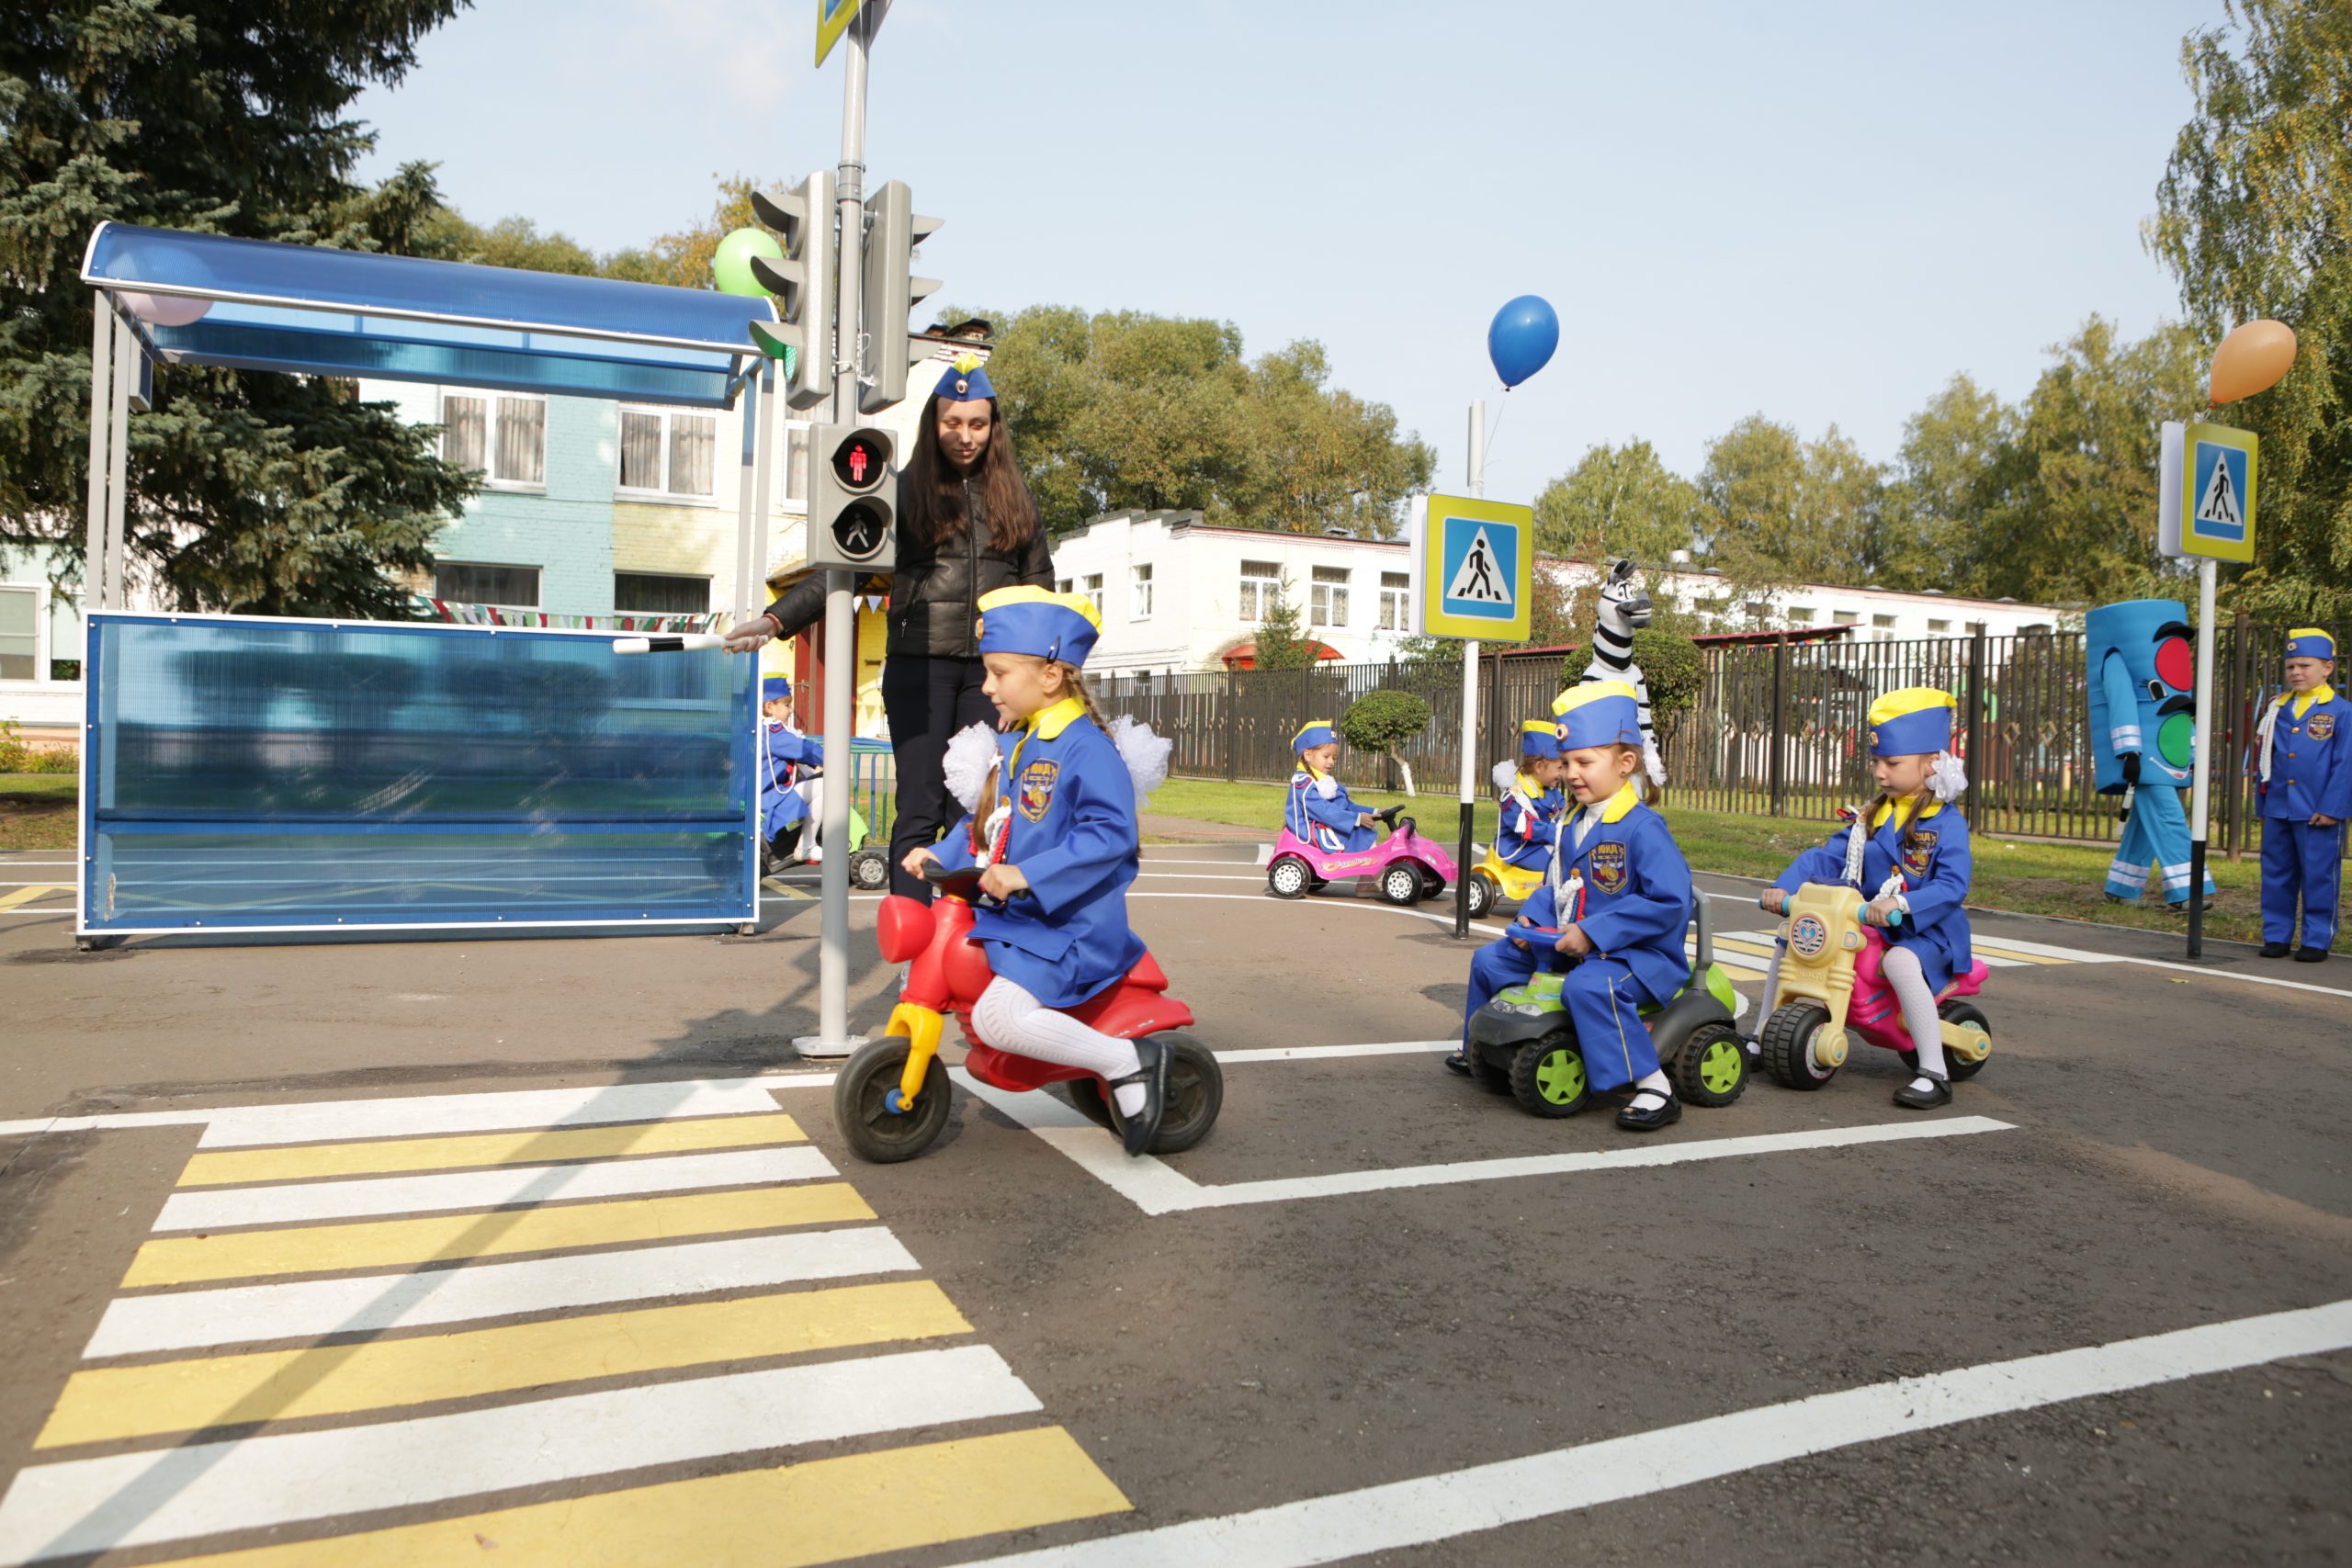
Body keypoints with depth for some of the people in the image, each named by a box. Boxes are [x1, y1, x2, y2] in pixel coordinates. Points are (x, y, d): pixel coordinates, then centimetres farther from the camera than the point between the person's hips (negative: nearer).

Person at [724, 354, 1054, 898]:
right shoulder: (906, 489, 6)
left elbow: (1040, 578, 18)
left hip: (991, 668, 2)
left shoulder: (1013, 495, 13)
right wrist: (776, 620, -8)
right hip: (919, 665, -2)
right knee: (920, 808, -4)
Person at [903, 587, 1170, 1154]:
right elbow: (986, 819, 21)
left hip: (1067, 925, -10)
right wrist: (942, 854, 4)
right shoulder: (1012, 742, 12)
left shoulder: (1084, 747, -17)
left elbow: (1110, 831, -27)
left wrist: (1027, 875, -33)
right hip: (1008, 914, 10)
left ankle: (1129, 1060, -11)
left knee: (996, 1017, -27)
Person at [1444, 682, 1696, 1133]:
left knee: (1587, 985, -40)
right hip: (1568, 943, 10)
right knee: (1490, 959, 13)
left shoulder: (1642, 828, -19)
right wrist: (1532, 918, 0)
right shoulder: (1570, 825, 9)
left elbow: (1670, 902, -25)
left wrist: (1593, 932, -26)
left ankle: (1654, 1089, -30)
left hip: (1636, 953, -9)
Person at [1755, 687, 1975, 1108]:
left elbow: (1952, 885, -21)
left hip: (1925, 930, -7)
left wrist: (1900, 904, -37)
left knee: (1900, 962, -38)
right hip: (1864, 926, 7)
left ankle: (1934, 1073, -30)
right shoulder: (1872, 817, 10)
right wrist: (1784, 886, -13)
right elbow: (1825, 856, 3)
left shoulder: (1946, 822, -9)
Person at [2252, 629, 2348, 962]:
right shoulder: (2276, 710, 10)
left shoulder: (2341, 712, -4)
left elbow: (2345, 765, -7)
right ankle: (2276, 936, 18)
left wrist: (2332, 808, -12)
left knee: (2318, 877, 2)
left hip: (2319, 814, -5)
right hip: (2277, 810, 5)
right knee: (2276, 876, 10)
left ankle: (2317, 940, 11)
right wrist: (2262, 802, 11)